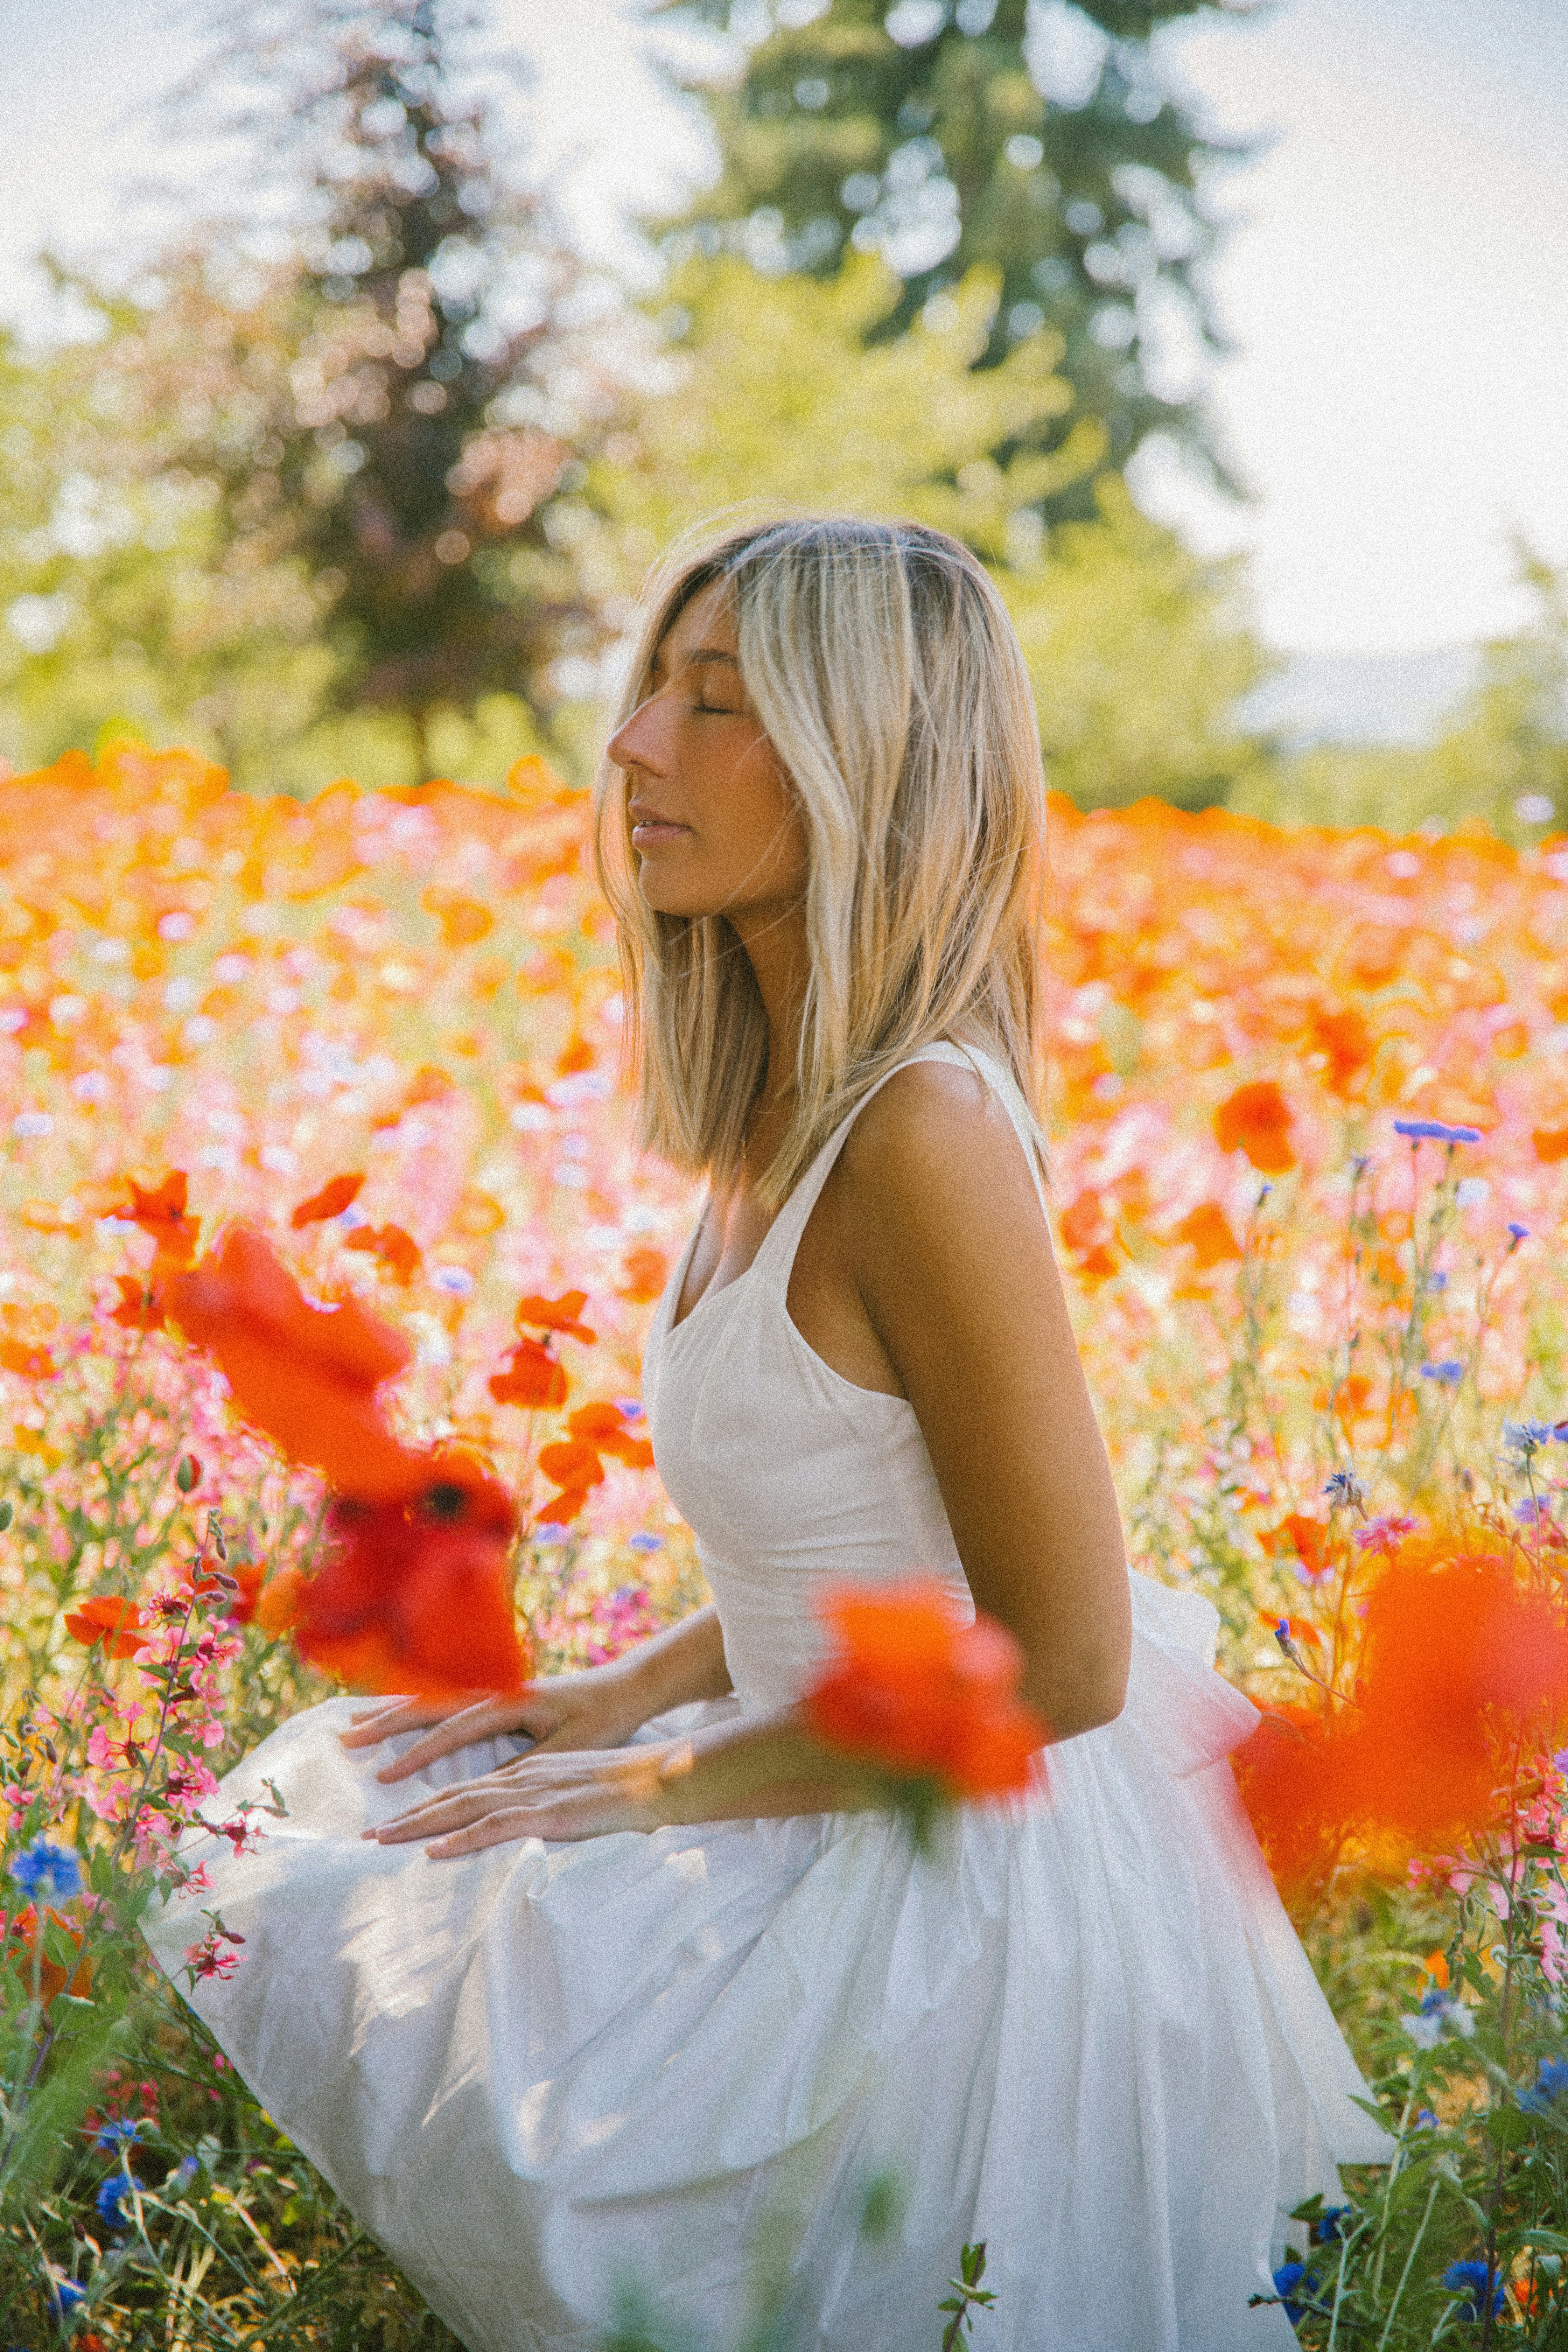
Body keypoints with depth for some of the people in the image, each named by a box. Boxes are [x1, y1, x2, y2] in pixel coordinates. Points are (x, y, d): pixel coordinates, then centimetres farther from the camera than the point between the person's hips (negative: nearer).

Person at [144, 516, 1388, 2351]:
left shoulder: (928, 1132, -26)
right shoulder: (801, 1103, 2)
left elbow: (1059, 1663, -23)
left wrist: (662, 1783, -15)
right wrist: (633, 1689, 3)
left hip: (968, 1901, -9)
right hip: (861, 1831, 9)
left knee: (366, 1979, -3)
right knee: (308, 1854, 15)